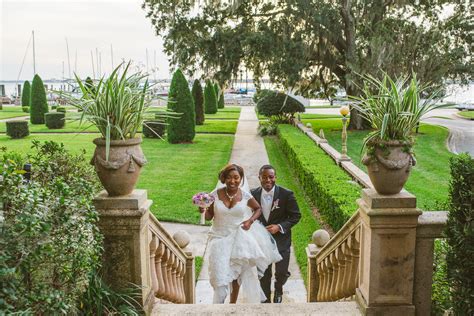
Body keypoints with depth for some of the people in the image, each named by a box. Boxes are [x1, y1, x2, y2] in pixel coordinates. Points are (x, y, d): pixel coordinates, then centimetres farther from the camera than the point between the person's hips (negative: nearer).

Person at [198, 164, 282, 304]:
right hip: (220, 238, -1)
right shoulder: (215, 194, -10)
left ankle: (233, 302, 39)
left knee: (236, 273, 17)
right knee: (220, 274, -6)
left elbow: (258, 209, 7)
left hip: (239, 238, 1)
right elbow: (209, 216, -2)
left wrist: (250, 220, -10)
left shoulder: (246, 196, -10)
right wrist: (203, 211, -22)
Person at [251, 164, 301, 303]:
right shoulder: (253, 194, -7)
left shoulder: (286, 194, -15)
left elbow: (296, 216, -9)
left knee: (282, 272, 9)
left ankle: (278, 290, 43)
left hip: (281, 239, -2)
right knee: (264, 274, 14)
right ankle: (265, 299, 36)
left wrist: (279, 227, -21)